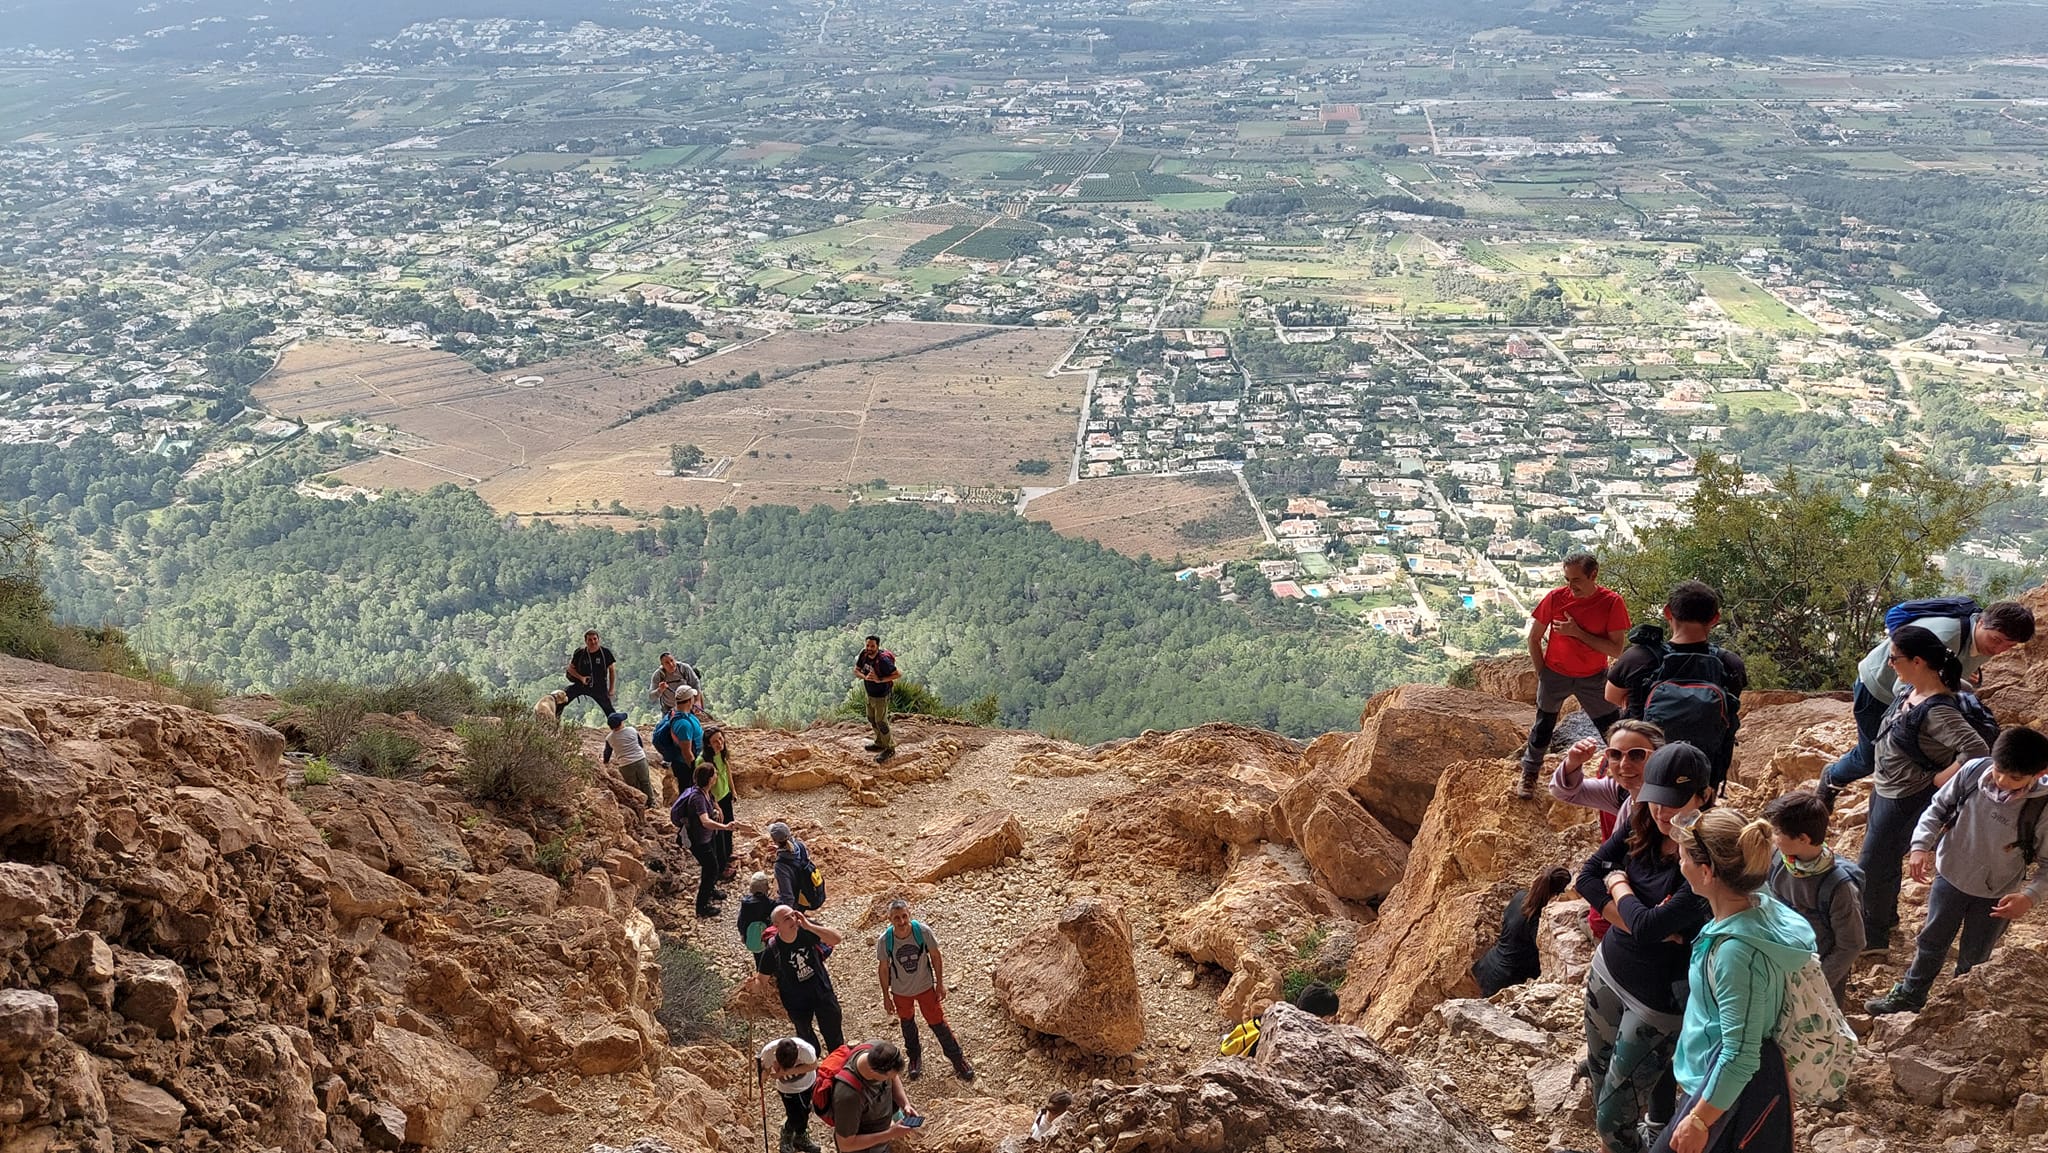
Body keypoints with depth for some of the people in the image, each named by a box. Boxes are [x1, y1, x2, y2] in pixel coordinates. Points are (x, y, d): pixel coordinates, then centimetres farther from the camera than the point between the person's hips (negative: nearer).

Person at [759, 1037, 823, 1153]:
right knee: (795, 1118, 1)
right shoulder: (768, 1051, -37)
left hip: (807, 1083, 1)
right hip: (787, 1088, -1)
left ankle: (801, 1137, 53)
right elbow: (765, 1074, -22)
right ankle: (786, 1141, 36)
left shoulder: (805, 1049, -41)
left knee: (805, 1112, 22)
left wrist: (788, 1071, -35)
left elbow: (813, 1065, -23)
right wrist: (761, 1069, -48)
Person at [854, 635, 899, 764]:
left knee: (881, 722, 1)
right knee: (872, 719, 22)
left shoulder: (883, 660, -30)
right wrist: (865, 677, -22)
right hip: (869, 694, 8)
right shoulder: (864, 655, -11)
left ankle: (889, 749, 18)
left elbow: (898, 674, -23)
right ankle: (880, 743, 42)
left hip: (881, 695, -8)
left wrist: (880, 680, -30)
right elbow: (856, 670, 0)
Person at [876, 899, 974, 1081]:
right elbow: (883, 968, -9)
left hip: (925, 986, -1)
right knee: (907, 1024, 23)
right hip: (901, 991, 1)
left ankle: (958, 1059, 28)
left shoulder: (923, 931, -27)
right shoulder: (885, 940, -26)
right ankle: (915, 1058, 49)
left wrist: (940, 983, -3)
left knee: (938, 1022, 8)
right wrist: (886, 996, 0)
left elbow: (936, 956, -10)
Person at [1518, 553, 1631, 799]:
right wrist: (1542, 672, -2)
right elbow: (1534, 638, -1)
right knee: (1543, 728, 12)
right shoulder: (1556, 597, -13)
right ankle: (1529, 775, 30)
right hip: (1555, 675, 1)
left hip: (1593, 678, -1)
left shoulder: (1611, 603, -16)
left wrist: (1578, 633, -25)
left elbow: (1616, 649, -19)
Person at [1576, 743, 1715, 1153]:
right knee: (1600, 1075, 24)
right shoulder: (1639, 827, -6)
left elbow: (1647, 926, -30)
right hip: (1608, 972, 7)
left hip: (1660, 998, -7)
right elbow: (1588, 878, -9)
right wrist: (1653, 928, -20)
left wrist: (1618, 885, -10)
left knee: (1613, 1118, 1)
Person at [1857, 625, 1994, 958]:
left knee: (1872, 868, 5)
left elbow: (1976, 750, -39)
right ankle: (1886, 916, 47)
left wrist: (1938, 779, -26)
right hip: (1885, 790, 9)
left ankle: (1873, 937, 24)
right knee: (1884, 859, 26)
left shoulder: (1937, 710, -31)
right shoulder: (1911, 691, -3)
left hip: (1907, 800, -9)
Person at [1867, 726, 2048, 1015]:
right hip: (1951, 876, 2)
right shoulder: (1973, 772, -20)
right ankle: (1909, 996, 42)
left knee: (1973, 960, 16)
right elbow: (1938, 808, -4)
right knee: (1931, 942, 21)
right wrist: (1921, 845, -17)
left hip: (1995, 895, -2)